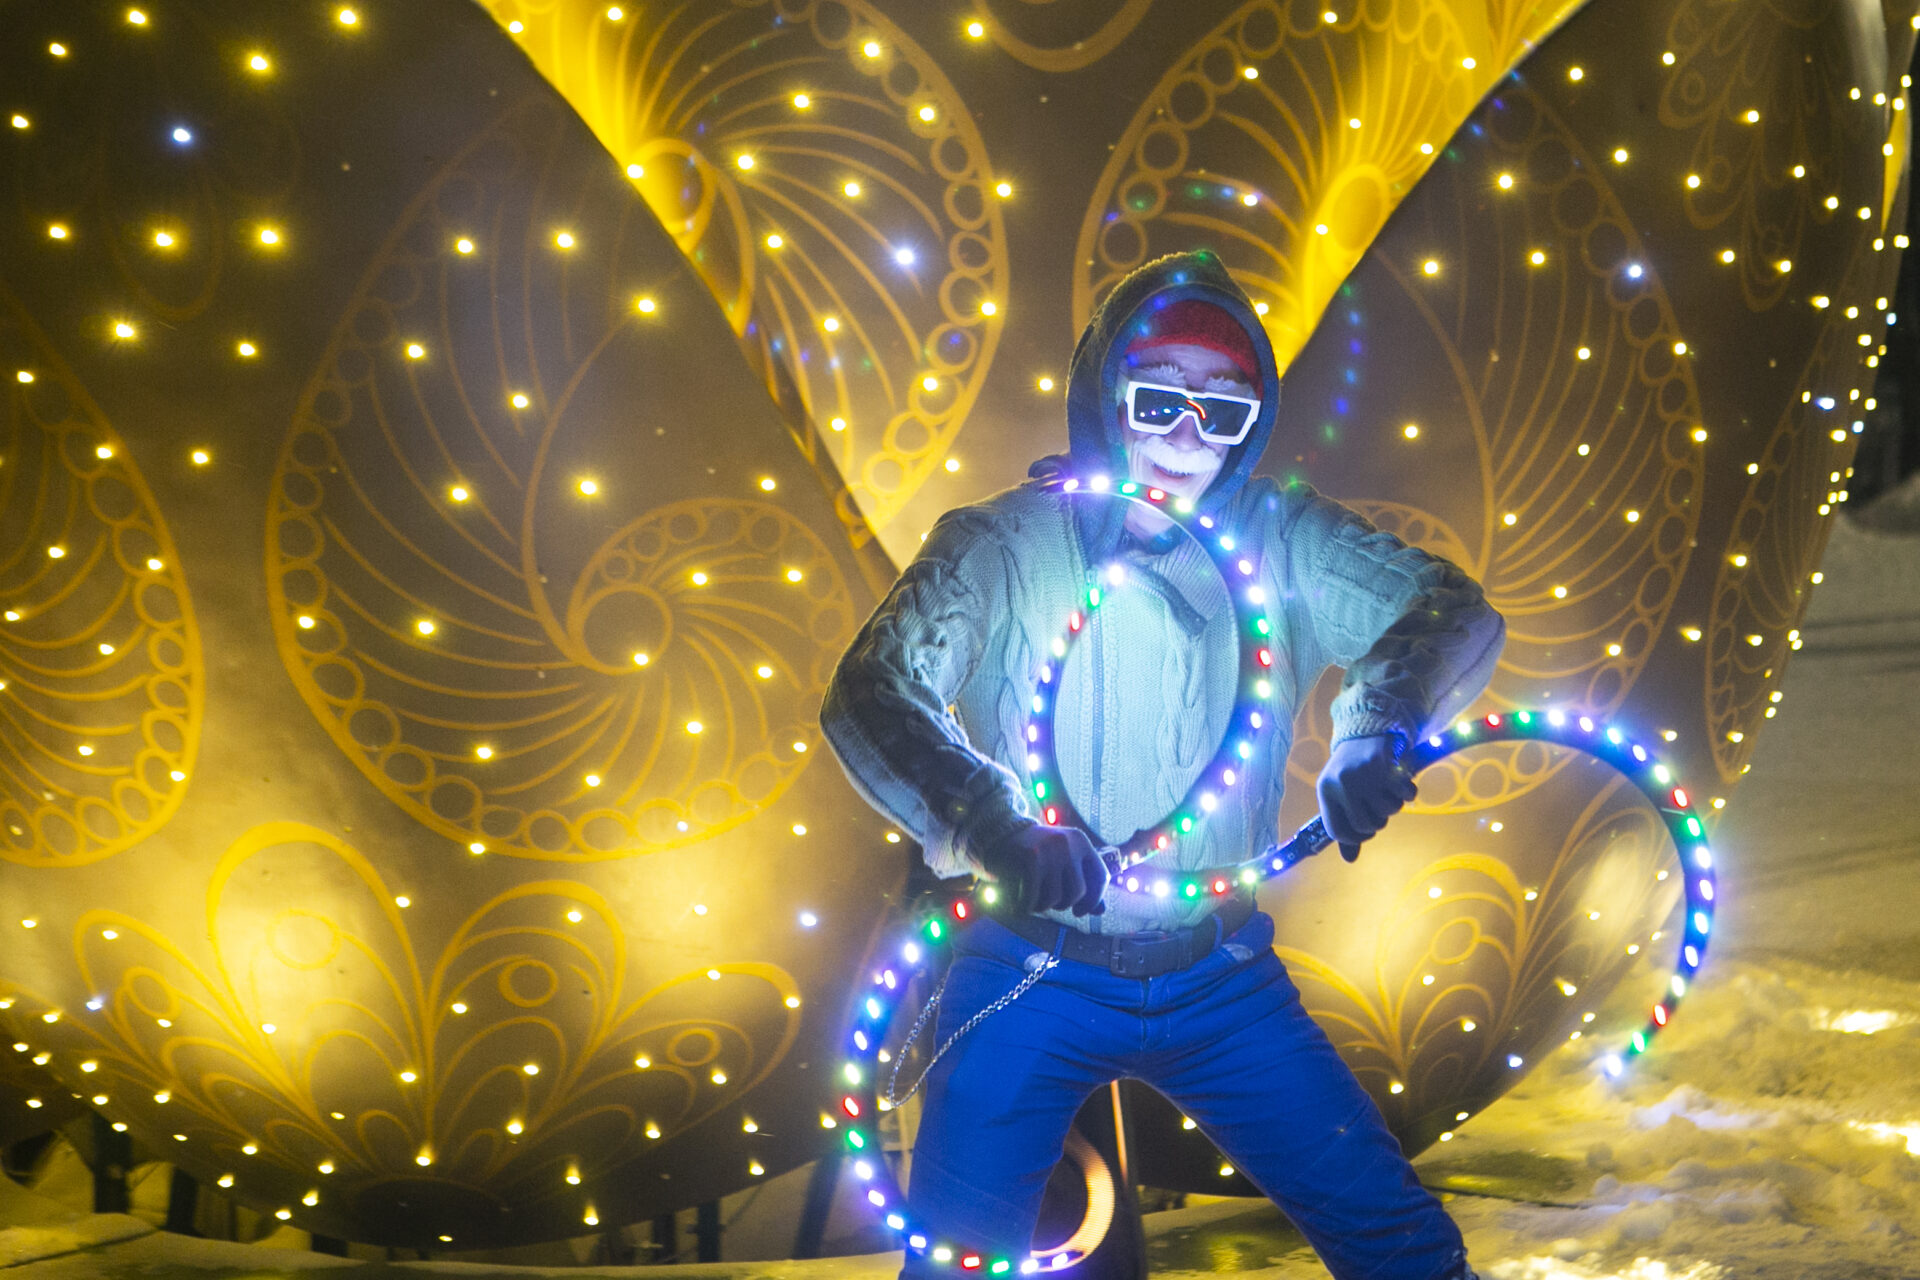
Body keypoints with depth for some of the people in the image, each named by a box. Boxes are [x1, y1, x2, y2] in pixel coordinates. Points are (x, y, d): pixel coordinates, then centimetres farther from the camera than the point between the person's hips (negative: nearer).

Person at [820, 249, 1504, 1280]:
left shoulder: (1280, 539, -1)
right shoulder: (1003, 546, -9)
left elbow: (1452, 610, -5)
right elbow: (872, 693, -19)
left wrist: (1379, 726, -27)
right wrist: (998, 826, -37)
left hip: (1224, 980, 3)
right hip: (1035, 977, -2)